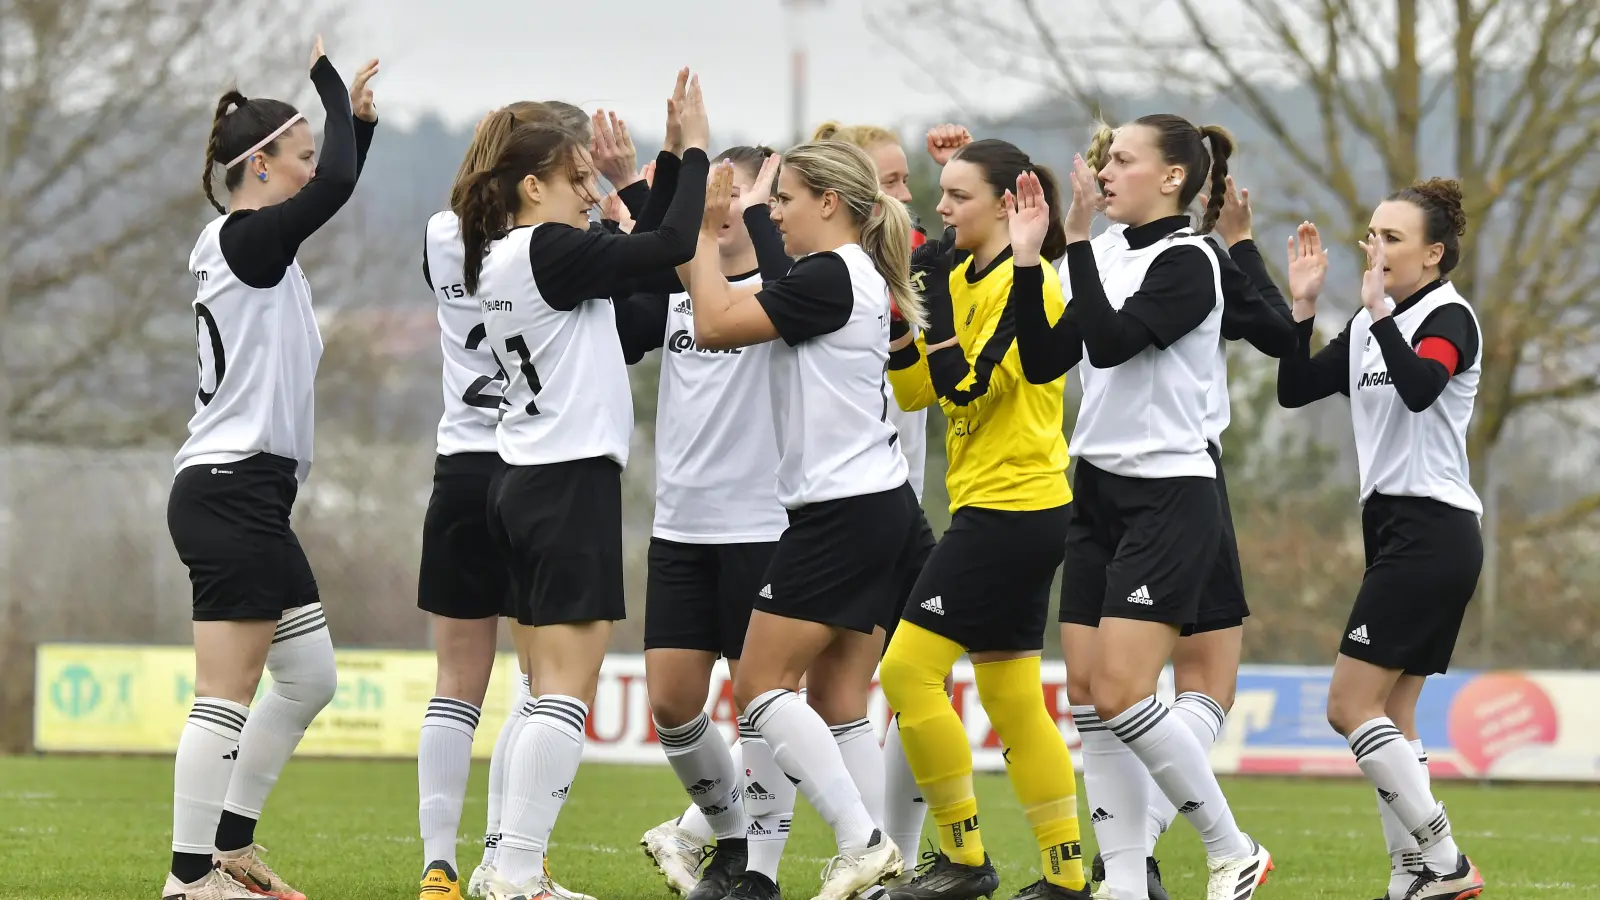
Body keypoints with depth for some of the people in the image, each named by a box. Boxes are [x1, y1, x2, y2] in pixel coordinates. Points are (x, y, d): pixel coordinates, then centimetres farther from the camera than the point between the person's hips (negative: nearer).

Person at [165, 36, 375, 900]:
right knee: (227, 692, -10)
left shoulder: (258, 243, 14)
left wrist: (358, 114, 17)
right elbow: (335, 185, -25)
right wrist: (331, 81, -11)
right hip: (230, 492, -10)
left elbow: (334, 187, 31)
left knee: (309, 679, 14)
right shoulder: (243, 241, -13)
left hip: (253, 496, 10)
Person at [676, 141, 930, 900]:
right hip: (885, 506, 10)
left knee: (760, 686, -5)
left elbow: (714, 324, -15)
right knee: (838, 702, 8)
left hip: (841, 514, -10)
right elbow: (726, 312, 20)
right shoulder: (858, 280, 15)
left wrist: (706, 231, -4)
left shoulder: (829, 277, -14)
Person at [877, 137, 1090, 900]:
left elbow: (967, 387, -22)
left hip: (1007, 509, -10)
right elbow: (912, 390, 15)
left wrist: (932, 299, -19)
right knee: (1011, 700, 11)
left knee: (909, 670, -11)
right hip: (1021, 513, 10)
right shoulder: (967, 278, 14)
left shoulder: (1022, 284, -13)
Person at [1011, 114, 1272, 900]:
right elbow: (1043, 362, 7)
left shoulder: (1186, 261, -11)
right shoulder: (1108, 255, 11)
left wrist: (1078, 237, -23)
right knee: (1087, 695, 1)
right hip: (1099, 493, 8)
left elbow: (1112, 340, -24)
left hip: (1168, 499, -8)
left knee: (1119, 694, -14)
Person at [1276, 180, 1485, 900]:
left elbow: (1419, 388, -32)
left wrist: (1379, 309, -30)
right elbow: (1294, 389, 12)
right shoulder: (1369, 327, 14)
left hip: (1431, 533, -9)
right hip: (1393, 529, 9)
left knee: (1351, 706, -12)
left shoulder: (1448, 318, -12)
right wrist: (1302, 305, 2)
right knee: (1389, 718, 7)